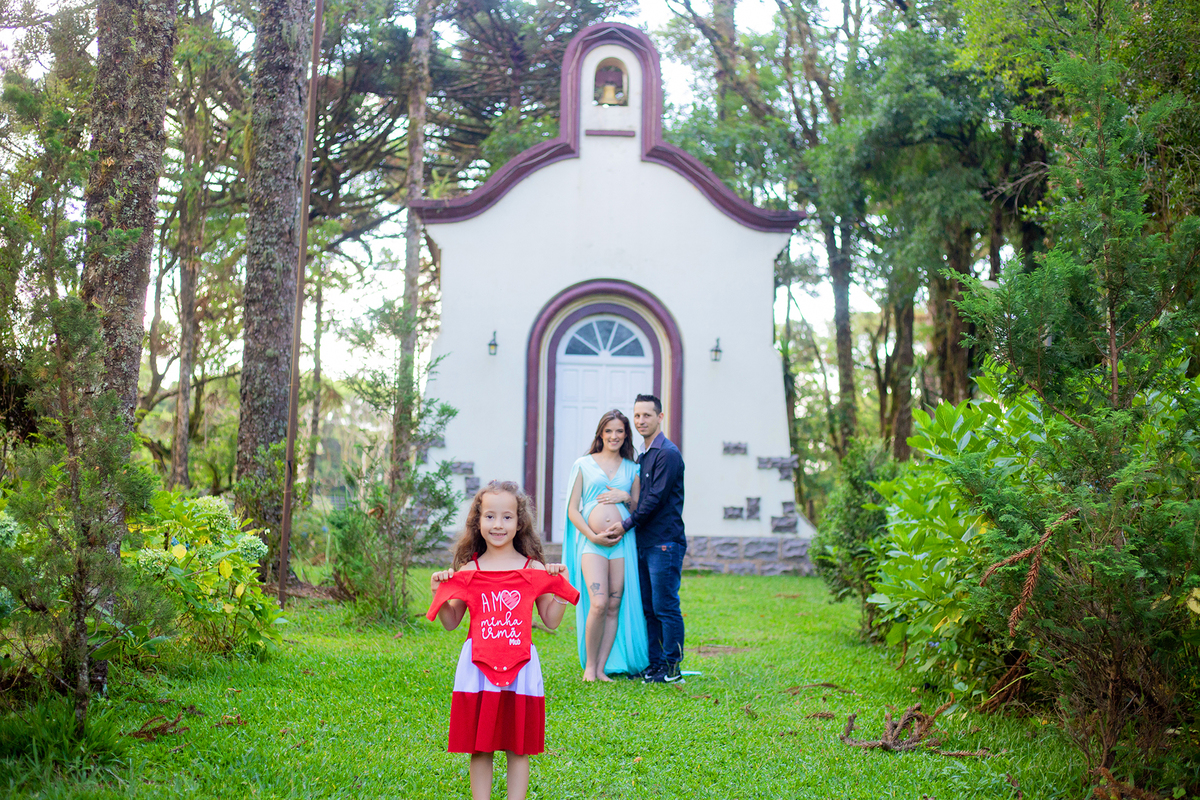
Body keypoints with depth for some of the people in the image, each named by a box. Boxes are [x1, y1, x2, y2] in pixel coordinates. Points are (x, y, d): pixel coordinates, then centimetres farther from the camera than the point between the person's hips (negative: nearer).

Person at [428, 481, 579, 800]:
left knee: (519, 746, 7)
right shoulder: (468, 572, 2)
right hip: (478, 666, 0)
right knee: (479, 747, 7)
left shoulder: (534, 570, 1)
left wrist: (561, 585, -7)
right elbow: (451, 623, 8)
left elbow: (551, 620, 4)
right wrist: (439, 593, -7)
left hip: (520, 667, 0)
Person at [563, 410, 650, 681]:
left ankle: (601, 668, 9)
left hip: (623, 541, 3)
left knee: (615, 606, 1)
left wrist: (626, 496, -3)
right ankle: (589, 666, 1)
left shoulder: (632, 469, 15)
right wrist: (592, 535, -8)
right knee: (598, 604, -15)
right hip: (592, 542, -3)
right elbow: (572, 509, 6)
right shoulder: (584, 464, 9)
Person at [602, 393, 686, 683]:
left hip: (665, 543, -9)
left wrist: (626, 524, -12)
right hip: (645, 543, 9)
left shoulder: (668, 453, -10)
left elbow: (656, 498, -15)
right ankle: (655, 664, 17)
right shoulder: (642, 456, 18)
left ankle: (672, 668, 2)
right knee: (648, 608, 11)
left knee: (666, 607, -5)